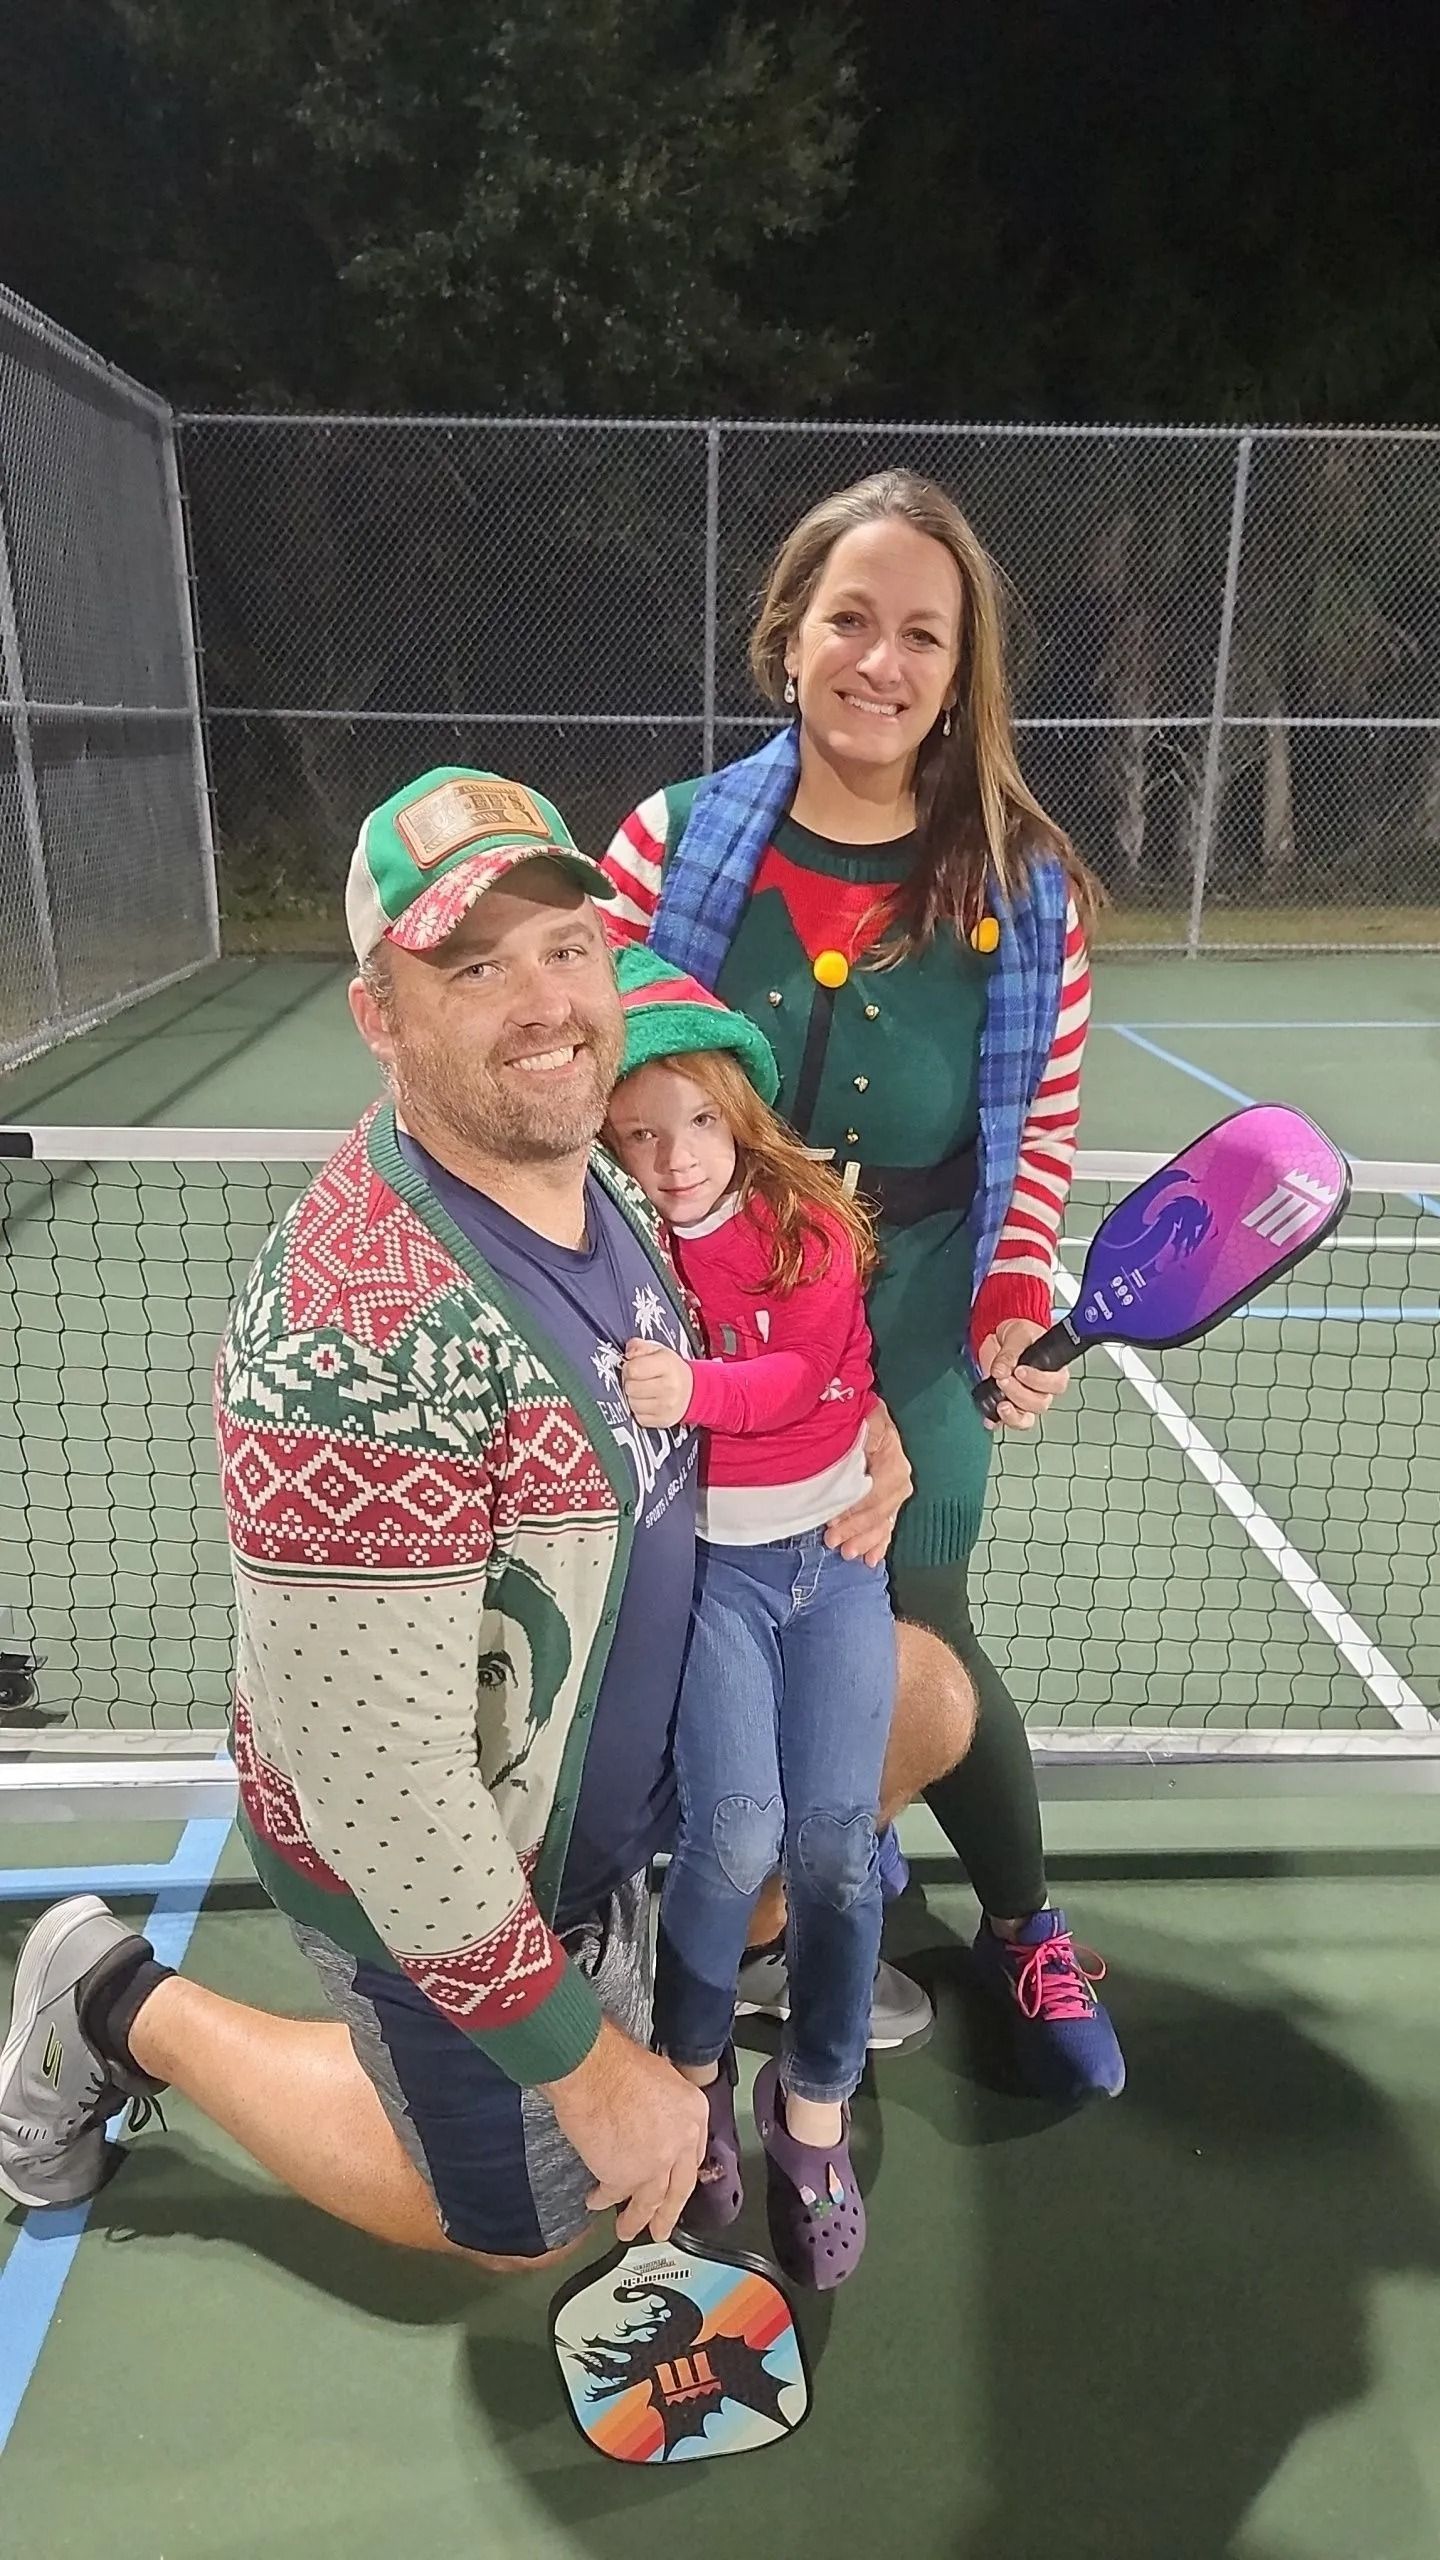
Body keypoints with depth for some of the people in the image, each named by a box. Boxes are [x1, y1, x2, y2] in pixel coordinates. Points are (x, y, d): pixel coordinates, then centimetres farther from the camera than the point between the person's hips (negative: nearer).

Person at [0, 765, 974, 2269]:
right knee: (526, 2222, 18)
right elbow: (377, 1787, -32)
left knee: (927, 1702, 11)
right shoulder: (360, 1338, -38)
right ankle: (125, 2011, 27)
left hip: (620, 1738, 7)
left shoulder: (598, 1176, -9)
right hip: (437, 1872, -7)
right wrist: (584, 2064, -21)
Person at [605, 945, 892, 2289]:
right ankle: (691, 2064, 16)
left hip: (832, 1551, 2)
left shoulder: (814, 1228, -5)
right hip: (700, 1563, -1)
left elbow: (806, 1371, -20)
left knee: (836, 1839, -6)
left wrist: (697, 1392, -35)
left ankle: (815, 2103, 20)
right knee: (736, 1833, -15)